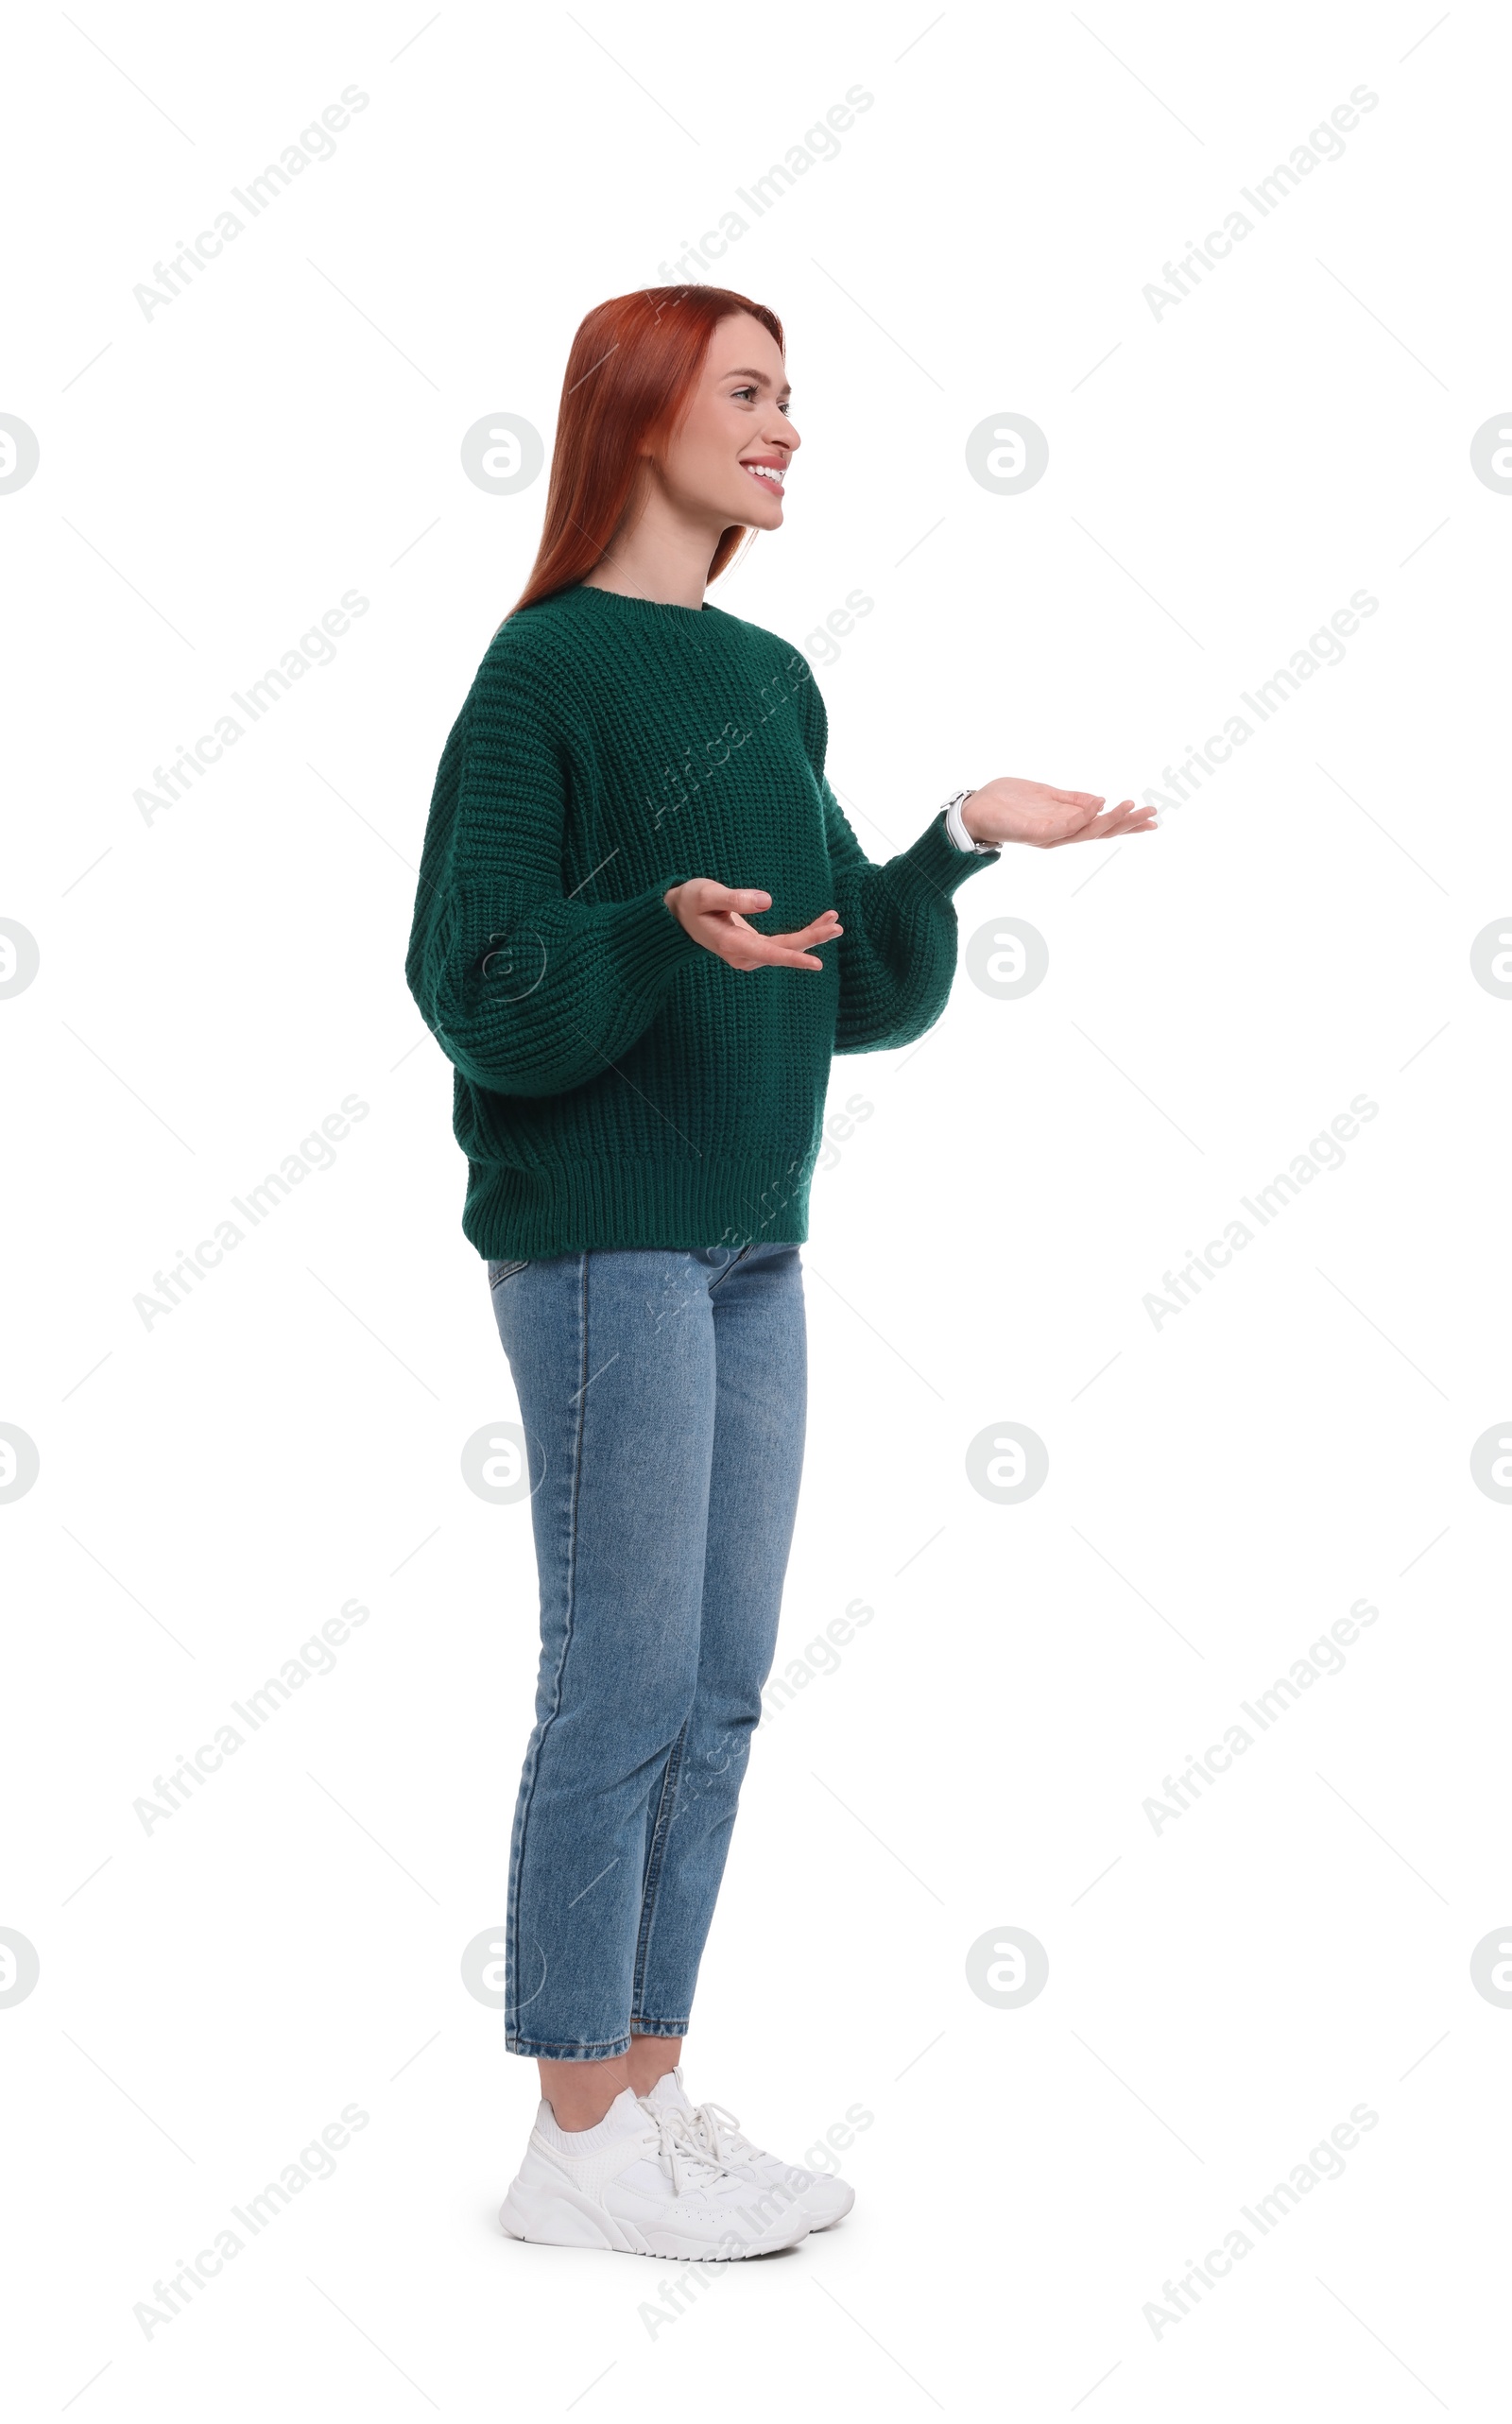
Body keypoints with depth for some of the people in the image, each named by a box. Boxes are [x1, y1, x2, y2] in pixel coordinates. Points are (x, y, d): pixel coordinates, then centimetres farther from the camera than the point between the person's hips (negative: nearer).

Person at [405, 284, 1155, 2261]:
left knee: (720, 1689, 10)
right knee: (623, 1684, -3)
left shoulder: (773, 681, 14)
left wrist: (958, 843, 2)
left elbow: (863, 991, 15)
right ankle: (579, 2145, 10)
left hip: (753, 1243, 8)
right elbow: (475, 988, -13)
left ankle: (653, 2092, 22)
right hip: (600, 1238, -8)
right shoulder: (549, 665, -8)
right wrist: (661, 930, -28)